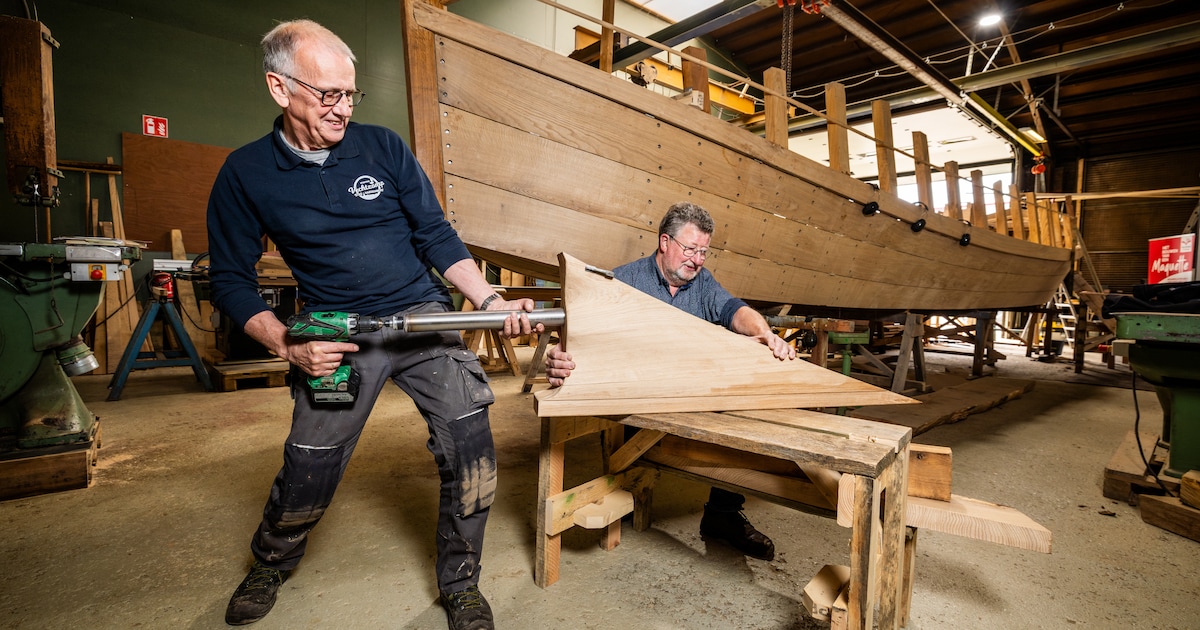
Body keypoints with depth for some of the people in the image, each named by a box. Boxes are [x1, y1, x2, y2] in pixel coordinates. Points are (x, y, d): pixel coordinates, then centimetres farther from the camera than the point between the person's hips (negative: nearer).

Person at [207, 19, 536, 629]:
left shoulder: (383, 146, 2)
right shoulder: (246, 173, 1)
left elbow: (436, 237, 3)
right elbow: (230, 279, 5)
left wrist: (492, 301, -10)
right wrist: (288, 346, -10)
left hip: (422, 315, 1)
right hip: (334, 336, 0)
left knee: (471, 453, -13)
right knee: (308, 473, 4)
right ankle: (270, 564, 42)